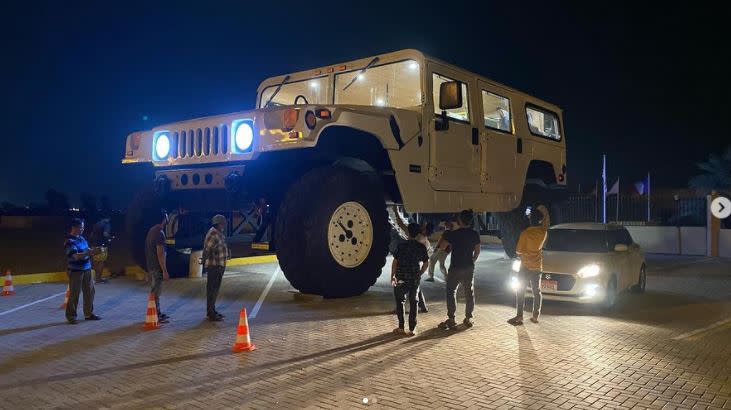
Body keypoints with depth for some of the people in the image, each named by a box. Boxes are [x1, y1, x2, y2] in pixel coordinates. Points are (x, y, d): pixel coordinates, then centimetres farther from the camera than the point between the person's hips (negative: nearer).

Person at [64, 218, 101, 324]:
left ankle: (88, 313, 19)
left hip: (86, 269, 7)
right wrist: (88, 253, -36)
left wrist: (92, 251, 2)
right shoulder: (70, 241, -13)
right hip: (75, 270, -7)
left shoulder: (81, 238, 10)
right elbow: (75, 255, -24)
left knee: (89, 291, 9)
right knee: (74, 293, 0)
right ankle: (71, 316, 12)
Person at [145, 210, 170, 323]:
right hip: (157, 267, -10)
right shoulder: (160, 233, -19)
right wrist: (164, 271, -20)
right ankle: (156, 316, 2)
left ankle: (158, 313, 26)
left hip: (151, 266, 10)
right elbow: (160, 254, -22)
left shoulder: (152, 230, 11)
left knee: (155, 291, 16)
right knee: (155, 292, -3)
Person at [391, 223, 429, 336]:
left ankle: (401, 327, 10)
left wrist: (392, 276, 1)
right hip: (415, 279, 2)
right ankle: (412, 329, 9)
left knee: (400, 302, 10)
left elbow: (395, 262, -9)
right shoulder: (421, 247, -1)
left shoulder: (401, 246, -9)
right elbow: (426, 264, 4)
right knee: (413, 303, 9)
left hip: (401, 278, -2)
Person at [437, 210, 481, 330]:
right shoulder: (475, 234, -1)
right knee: (469, 293, 13)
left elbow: (442, 246, -8)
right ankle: (468, 318, 18)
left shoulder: (453, 234, -16)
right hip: (469, 268, 4)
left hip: (455, 268, -4)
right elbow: (477, 251, 8)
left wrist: (444, 236, 6)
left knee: (451, 292, 4)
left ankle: (451, 319, 1)